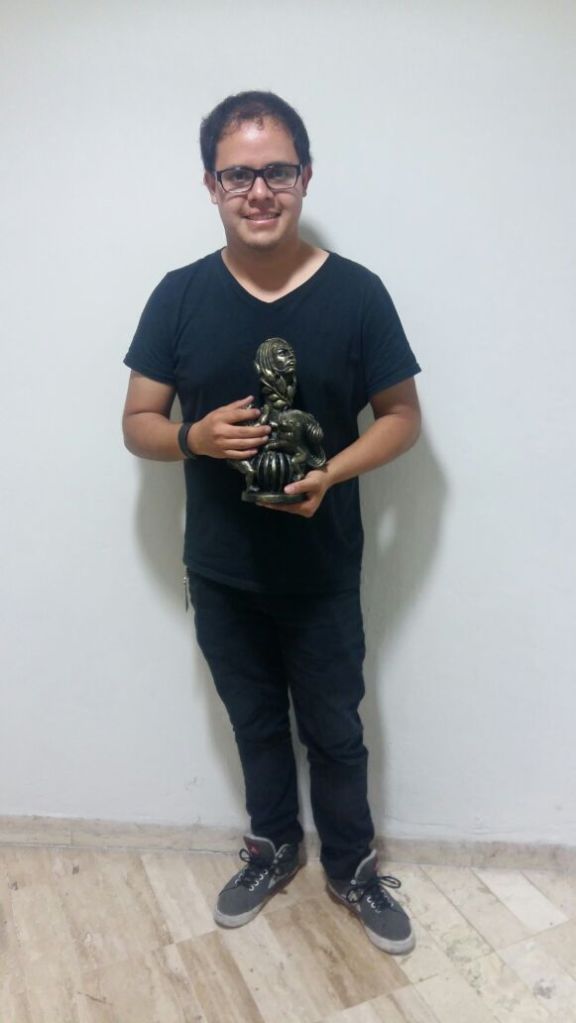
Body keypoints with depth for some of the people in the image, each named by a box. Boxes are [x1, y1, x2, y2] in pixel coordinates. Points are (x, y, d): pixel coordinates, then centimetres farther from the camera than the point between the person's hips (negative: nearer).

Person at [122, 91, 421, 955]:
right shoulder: (179, 297, -5)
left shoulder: (356, 293, -9)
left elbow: (402, 416, -3)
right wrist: (196, 436, -23)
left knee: (334, 731, 16)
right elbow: (138, 424, -1)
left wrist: (333, 472, -21)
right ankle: (273, 848, 47)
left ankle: (352, 869, 41)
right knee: (255, 723, 21)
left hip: (323, 573, -1)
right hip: (220, 574, 2)